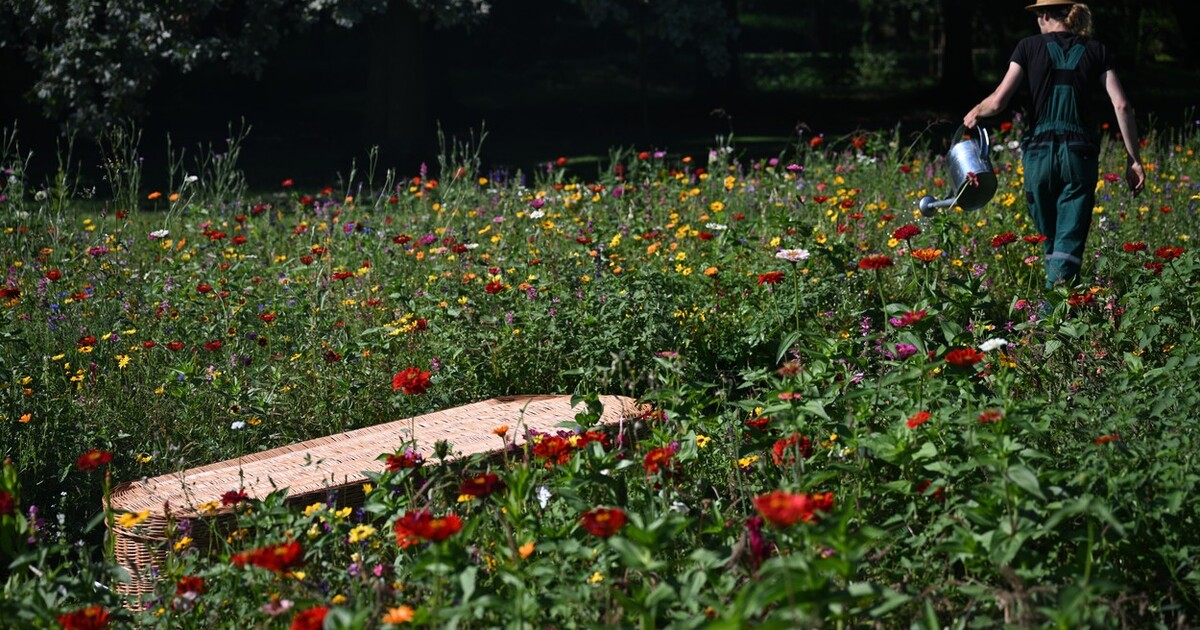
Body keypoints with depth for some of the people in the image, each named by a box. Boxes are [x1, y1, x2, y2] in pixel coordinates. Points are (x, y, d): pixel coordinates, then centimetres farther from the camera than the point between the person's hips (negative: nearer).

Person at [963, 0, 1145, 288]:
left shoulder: (1029, 47, 3)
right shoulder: (1096, 51, 7)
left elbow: (997, 102, -3)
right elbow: (1121, 106, -2)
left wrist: (975, 113, 18)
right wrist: (1133, 159, 3)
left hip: (1040, 153, 0)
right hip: (1081, 155, 0)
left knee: (1049, 240, 15)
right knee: (1069, 243, -1)